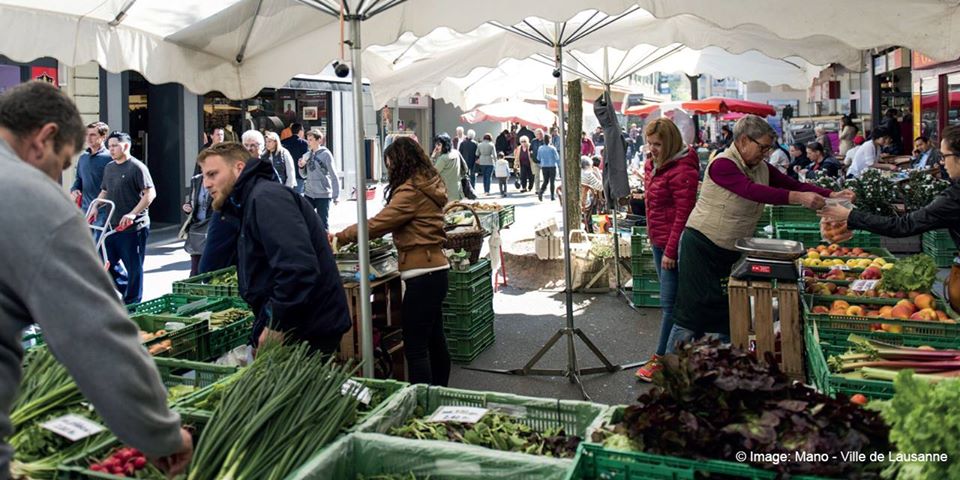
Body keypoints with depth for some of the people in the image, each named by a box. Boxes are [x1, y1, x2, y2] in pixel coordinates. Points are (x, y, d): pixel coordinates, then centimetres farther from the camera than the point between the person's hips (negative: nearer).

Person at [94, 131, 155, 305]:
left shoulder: (137, 167, -9)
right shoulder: (109, 168, 15)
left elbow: (150, 193, -16)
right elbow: (104, 192, 25)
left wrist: (133, 214, -23)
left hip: (134, 227, -8)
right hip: (113, 226, 8)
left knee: (133, 267, 2)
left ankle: (132, 302, 14)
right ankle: (127, 289, 29)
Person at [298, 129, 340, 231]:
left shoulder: (325, 154, -8)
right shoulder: (307, 155, 7)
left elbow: (334, 177, -8)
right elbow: (304, 175, 17)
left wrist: (336, 196, -11)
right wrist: (301, 166, -5)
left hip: (323, 195, -5)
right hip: (308, 194, 5)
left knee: (323, 224, 3)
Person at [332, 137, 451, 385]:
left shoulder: (411, 191, -14)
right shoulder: (428, 186, 16)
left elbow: (377, 224, -15)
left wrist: (340, 236, -3)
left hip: (421, 274, -10)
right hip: (435, 269, 10)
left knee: (415, 348, -7)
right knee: (435, 341, 17)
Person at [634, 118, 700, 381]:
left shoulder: (683, 170, -19)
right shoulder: (653, 164, 9)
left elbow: (683, 214, -20)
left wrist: (670, 250, -21)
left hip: (674, 244, -10)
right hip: (659, 241, 10)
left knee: (669, 302, -3)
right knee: (670, 300, 17)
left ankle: (661, 358, 5)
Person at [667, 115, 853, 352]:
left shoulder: (763, 169, 6)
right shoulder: (722, 165, -19)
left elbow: (794, 185, 2)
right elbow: (752, 191, -32)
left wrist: (831, 195, -12)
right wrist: (798, 198, -38)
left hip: (732, 251, 8)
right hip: (702, 246, -8)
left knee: (731, 313, 11)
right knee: (693, 313, -5)